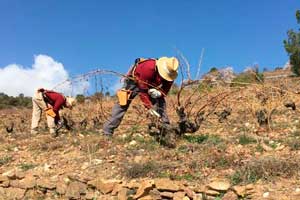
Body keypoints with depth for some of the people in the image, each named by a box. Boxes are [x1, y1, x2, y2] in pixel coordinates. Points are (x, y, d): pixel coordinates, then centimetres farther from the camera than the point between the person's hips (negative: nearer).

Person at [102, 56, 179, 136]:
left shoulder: (170, 74, -23)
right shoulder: (148, 68, -42)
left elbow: (165, 91, -14)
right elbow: (142, 90, -37)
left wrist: (159, 93, -39)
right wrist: (149, 107, -39)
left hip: (151, 86, 5)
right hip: (134, 81, -5)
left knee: (161, 102, -13)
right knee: (123, 104, -12)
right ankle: (107, 132, -11)